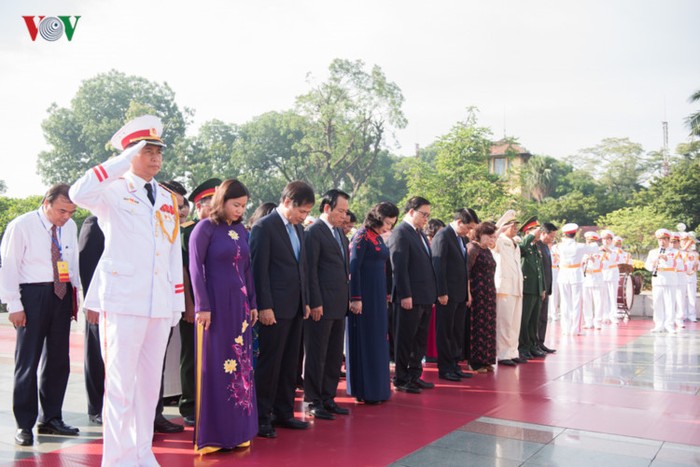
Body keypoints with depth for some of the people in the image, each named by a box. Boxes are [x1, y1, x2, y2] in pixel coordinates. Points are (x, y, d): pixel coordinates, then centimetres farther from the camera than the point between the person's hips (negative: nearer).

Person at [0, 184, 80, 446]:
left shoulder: (70, 227, 7)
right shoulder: (21, 226, -8)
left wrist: (76, 292, 7)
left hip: (62, 295, 6)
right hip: (33, 295, -5)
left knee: (58, 360, 11)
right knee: (27, 361, 0)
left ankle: (51, 419, 24)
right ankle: (24, 425, 11)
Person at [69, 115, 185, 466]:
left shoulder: (167, 199, 16)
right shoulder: (113, 191, 0)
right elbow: (78, 193, -24)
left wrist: (177, 302, 12)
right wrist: (124, 161, -18)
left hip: (161, 304, 6)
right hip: (123, 301, -5)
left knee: (150, 382, 12)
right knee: (120, 382, -2)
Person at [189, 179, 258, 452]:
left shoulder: (241, 230, 11)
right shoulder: (205, 228, -6)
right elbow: (196, 268, -10)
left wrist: (252, 304, 11)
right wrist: (202, 306, -14)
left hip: (240, 305, 6)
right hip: (215, 305, -6)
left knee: (240, 366, 9)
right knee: (214, 367, 1)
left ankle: (237, 431, 19)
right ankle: (212, 434, 11)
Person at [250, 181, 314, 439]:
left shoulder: (298, 229, 15)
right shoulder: (264, 227, -9)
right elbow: (259, 270, -13)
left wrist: (305, 301, 14)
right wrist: (264, 307, -16)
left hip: (295, 307, 8)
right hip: (275, 308, -8)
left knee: (290, 363, 13)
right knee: (270, 363, -1)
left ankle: (284, 413, 24)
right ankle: (261, 417, 10)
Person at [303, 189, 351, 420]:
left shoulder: (339, 233, 16)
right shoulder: (314, 231, -10)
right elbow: (311, 269, -14)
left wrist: (346, 298, 13)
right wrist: (315, 303, -17)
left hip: (339, 305, 9)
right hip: (321, 306, -8)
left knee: (335, 356, 14)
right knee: (316, 355, 2)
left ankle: (328, 398, 24)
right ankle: (313, 401, 12)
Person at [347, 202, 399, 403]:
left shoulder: (378, 237, 13)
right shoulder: (362, 236, -12)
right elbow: (353, 267, -16)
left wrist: (385, 293, 12)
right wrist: (355, 298, -19)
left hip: (377, 296, 9)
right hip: (364, 295, -9)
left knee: (377, 341, 13)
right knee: (364, 341, -1)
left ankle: (377, 388, 23)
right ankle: (365, 391, 9)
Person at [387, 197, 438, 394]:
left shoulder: (420, 233, 16)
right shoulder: (400, 233, -12)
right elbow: (399, 267, -18)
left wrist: (433, 293, 15)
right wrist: (405, 295, -21)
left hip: (425, 297, 9)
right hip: (410, 298, -9)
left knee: (420, 340, 15)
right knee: (405, 340, 2)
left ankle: (414, 376, 26)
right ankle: (401, 379, 12)